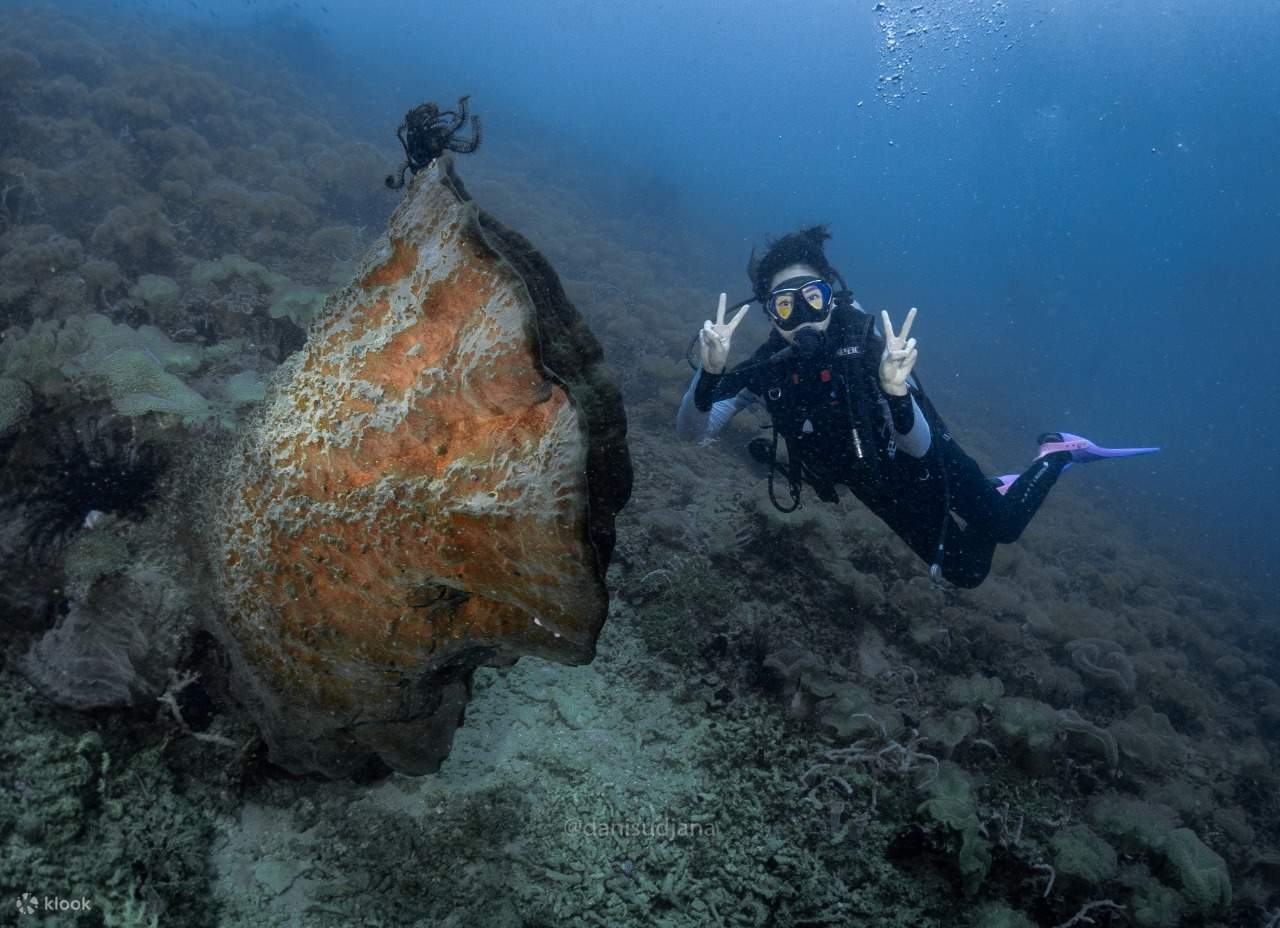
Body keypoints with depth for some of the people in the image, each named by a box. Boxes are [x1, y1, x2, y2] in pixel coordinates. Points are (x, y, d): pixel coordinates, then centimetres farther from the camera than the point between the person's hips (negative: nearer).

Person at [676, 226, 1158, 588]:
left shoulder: (867, 343, -33)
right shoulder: (769, 368, -24)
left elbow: (918, 445, -35)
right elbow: (692, 430, -30)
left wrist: (896, 391, -56)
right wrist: (709, 372, -48)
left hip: (925, 462, -4)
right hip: (877, 483, 4)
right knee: (965, 571, 20)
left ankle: (1058, 452, 30)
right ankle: (997, 490, 48)